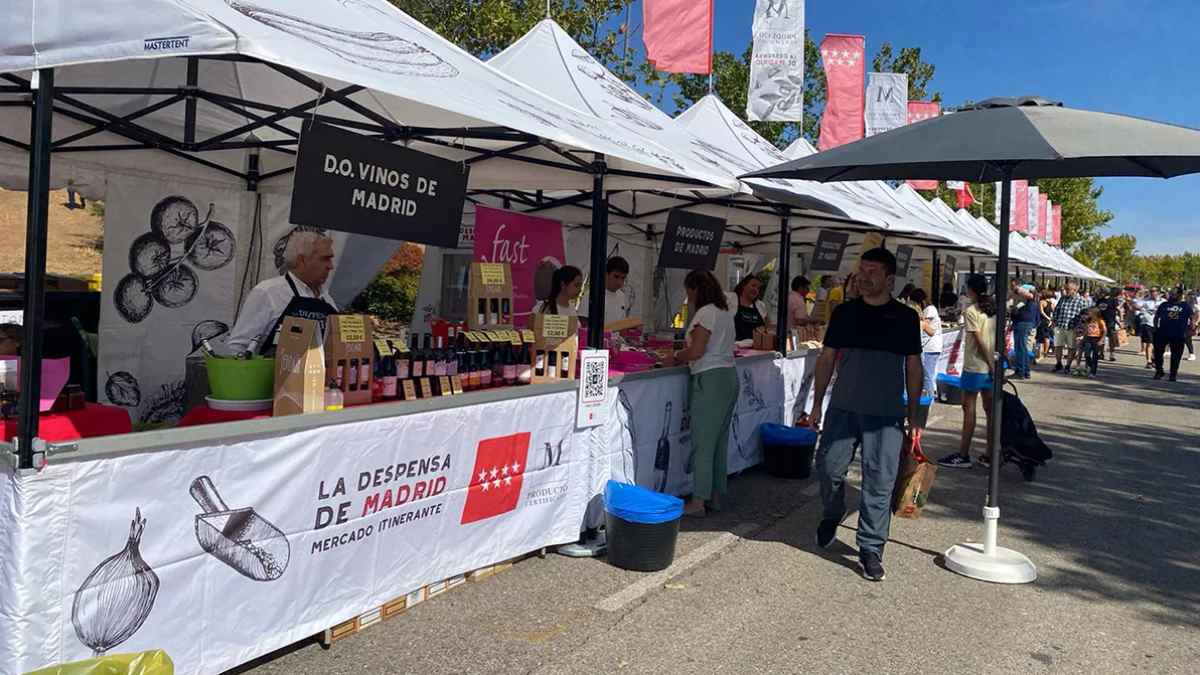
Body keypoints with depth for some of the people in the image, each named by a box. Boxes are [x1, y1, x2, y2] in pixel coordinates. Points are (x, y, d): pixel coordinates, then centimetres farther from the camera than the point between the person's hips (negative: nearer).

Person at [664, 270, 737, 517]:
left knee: (703, 443, -3)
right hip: (729, 375, 9)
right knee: (720, 440, 14)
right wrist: (685, 352, 13)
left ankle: (698, 502, 2)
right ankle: (716, 495, 22)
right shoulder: (725, 311, 16)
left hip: (710, 379, -9)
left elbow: (696, 351, -18)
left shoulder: (705, 313, -12)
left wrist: (675, 357, -2)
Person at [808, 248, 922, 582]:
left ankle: (871, 549, 12)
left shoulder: (905, 317, 3)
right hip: (843, 408, 1)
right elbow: (826, 359, 9)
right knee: (829, 467, 5)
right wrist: (817, 403, 7)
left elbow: (913, 367, 7)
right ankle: (832, 515, 36)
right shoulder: (844, 312, 5)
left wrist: (913, 416, 5)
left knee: (879, 483, 0)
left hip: (886, 415, -1)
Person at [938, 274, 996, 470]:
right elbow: (997, 338, 9)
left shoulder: (970, 311, -13)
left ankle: (963, 455, 2)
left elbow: (979, 341, -16)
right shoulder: (993, 309, 9)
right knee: (990, 409, 11)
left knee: (968, 409, -2)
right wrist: (994, 363, 12)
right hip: (990, 366, 7)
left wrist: (991, 364, -11)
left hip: (975, 366, -7)